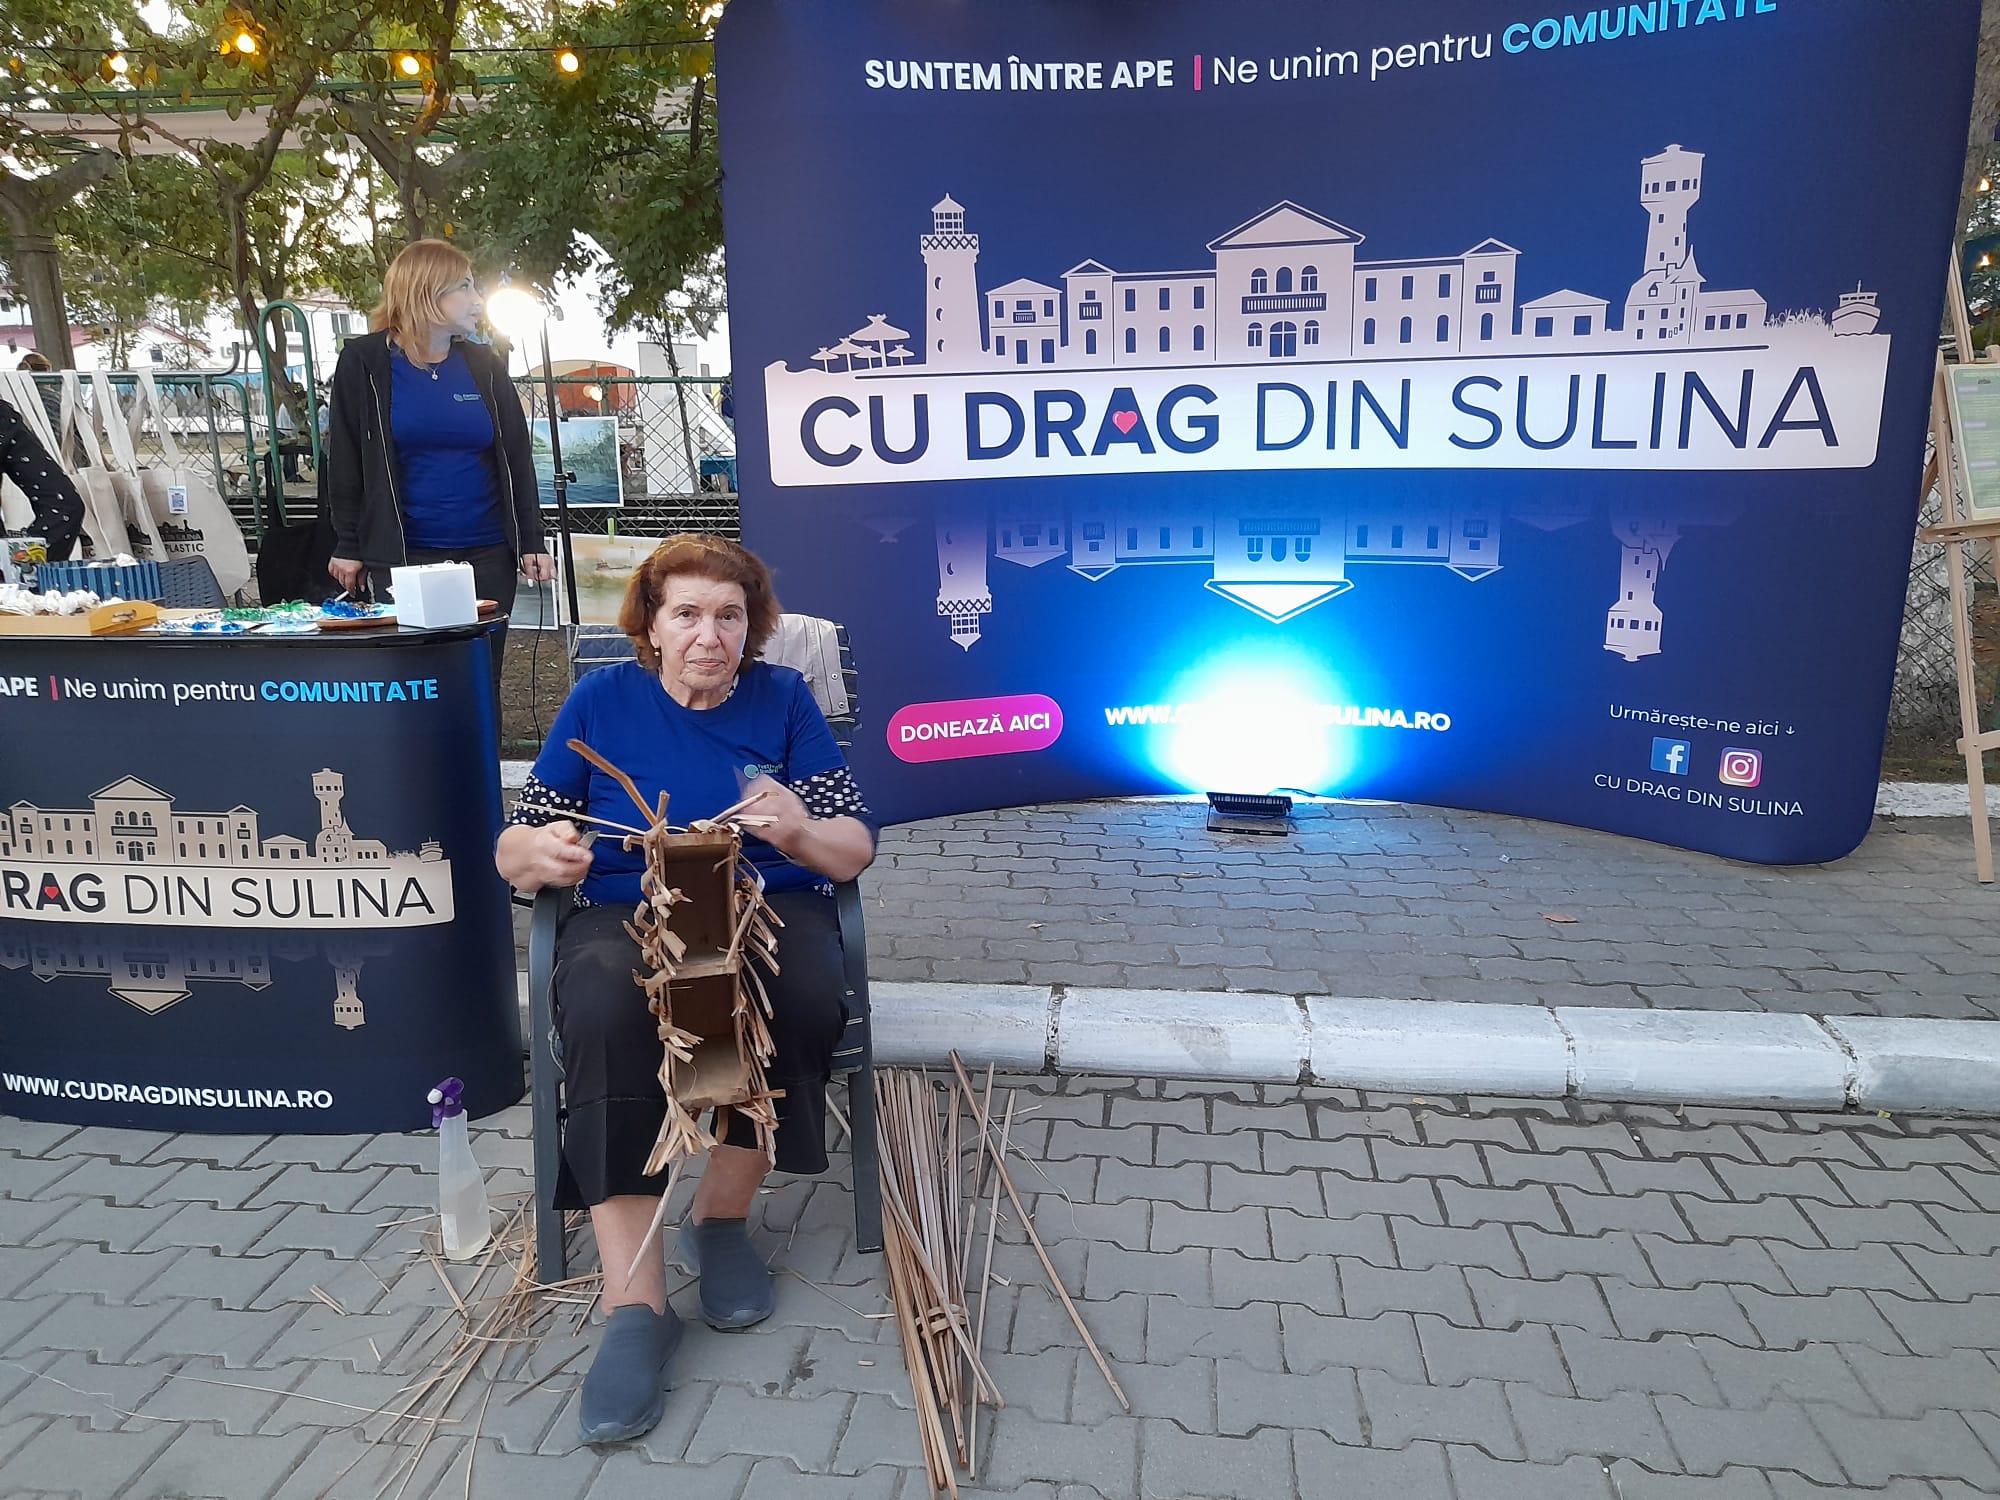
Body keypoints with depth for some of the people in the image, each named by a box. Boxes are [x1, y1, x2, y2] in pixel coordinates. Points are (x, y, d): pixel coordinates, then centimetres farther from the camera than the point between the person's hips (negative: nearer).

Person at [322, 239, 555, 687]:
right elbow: (344, 461, 3)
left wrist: (532, 541, 3)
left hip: (487, 554, 3)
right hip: (403, 556, -3)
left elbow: (517, 457, 9)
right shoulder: (364, 363, 0)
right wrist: (349, 546, 1)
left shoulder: (483, 365, 8)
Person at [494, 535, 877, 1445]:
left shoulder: (782, 698, 7)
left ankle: (721, 1218, -8)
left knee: (802, 1001, -34)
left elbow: (854, 851, 2)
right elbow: (511, 854, 6)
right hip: (624, 916, 0)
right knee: (605, 1014, -34)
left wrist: (798, 831, -21)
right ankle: (633, 1304, -28)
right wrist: (542, 850, -18)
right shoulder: (601, 701, 8)